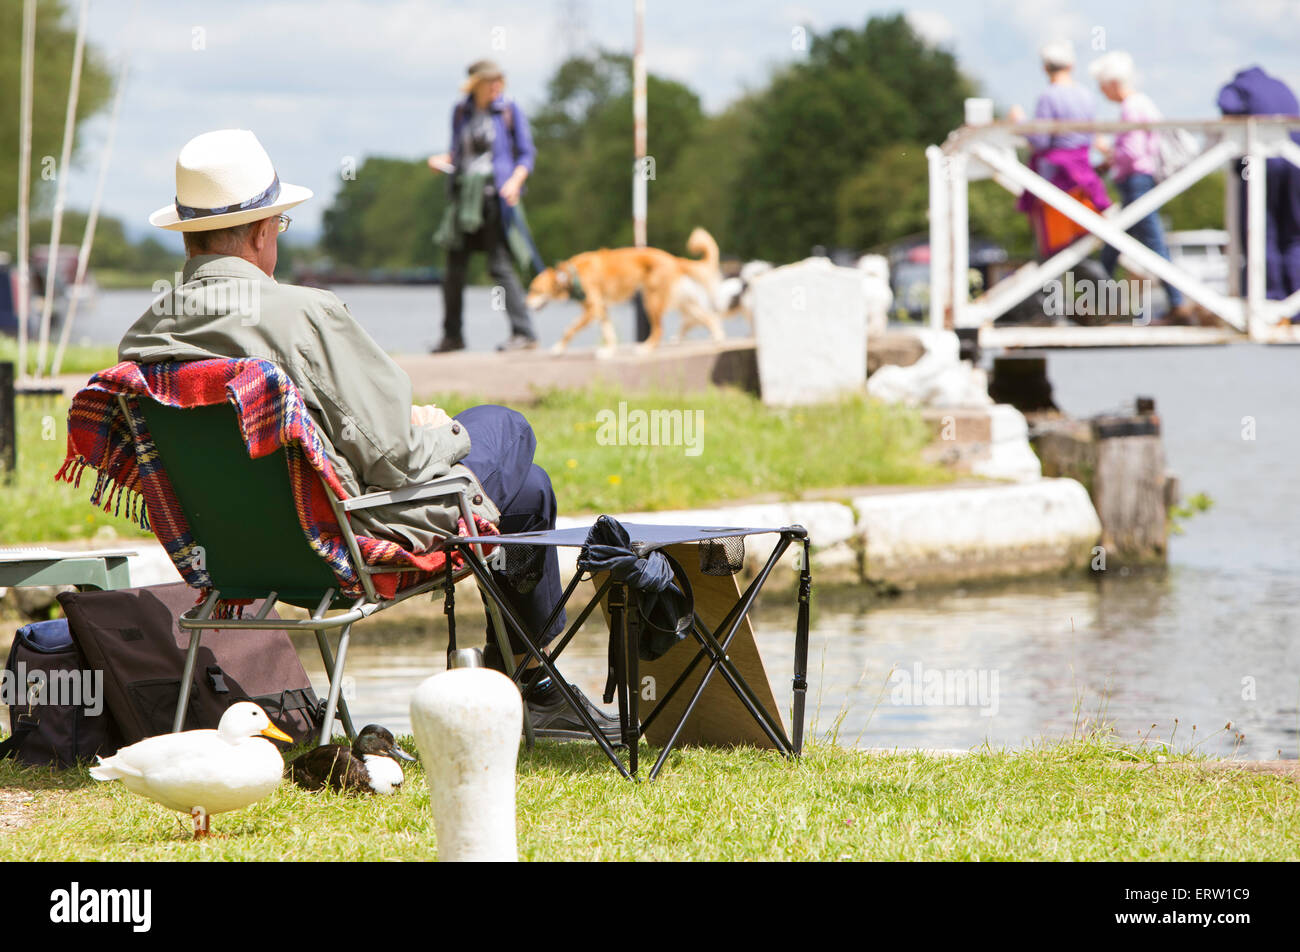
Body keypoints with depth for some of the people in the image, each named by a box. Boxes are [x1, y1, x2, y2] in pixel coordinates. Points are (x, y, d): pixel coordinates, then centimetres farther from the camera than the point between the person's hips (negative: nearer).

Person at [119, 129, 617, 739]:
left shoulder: (139, 341, -5)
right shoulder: (305, 315, -25)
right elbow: (390, 455, -22)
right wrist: (442, 435, 3)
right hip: (357, 535, -8)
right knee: (504, 426, 21)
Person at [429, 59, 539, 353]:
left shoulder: (509, 110, 1)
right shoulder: (461, 111, 12)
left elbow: (526, 153, 1)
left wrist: (515, 181, -15)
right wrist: (442, 161, 1)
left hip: (495, 195, -5)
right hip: (464, 193, 5)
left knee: (500, 265, -11)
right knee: (454, 266, 6)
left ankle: (524, 332, -9)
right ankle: (452, 335, 18)